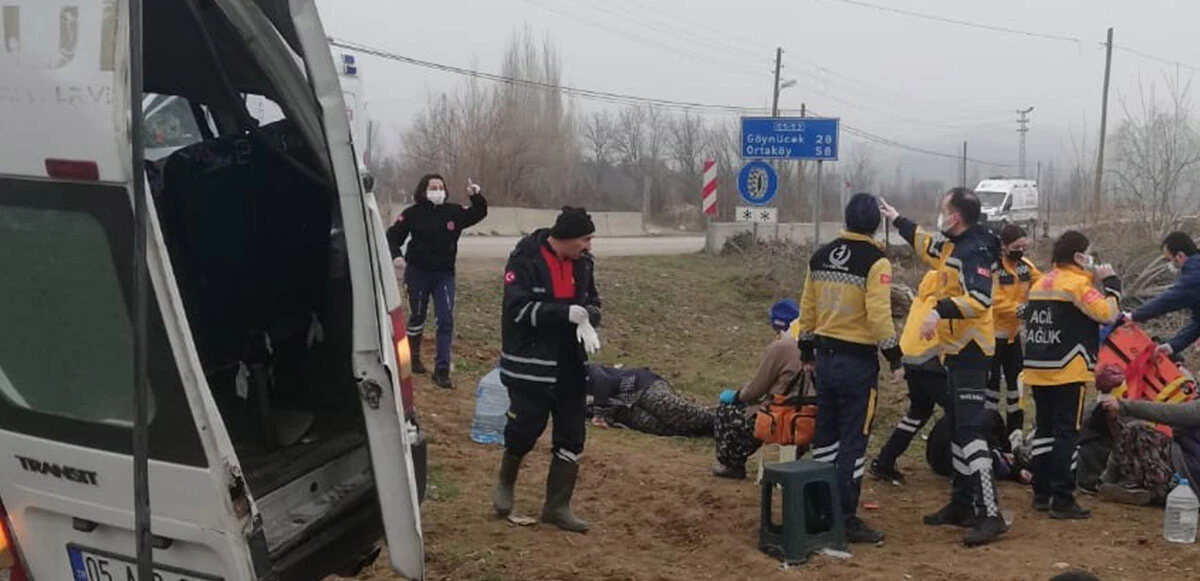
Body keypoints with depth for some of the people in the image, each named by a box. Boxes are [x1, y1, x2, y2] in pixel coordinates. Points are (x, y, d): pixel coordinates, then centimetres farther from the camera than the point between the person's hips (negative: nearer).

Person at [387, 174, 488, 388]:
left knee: (446, 320, -6)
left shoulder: (454, 212, -1)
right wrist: (396, 255, -21)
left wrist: (477, 197, -11)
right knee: (418, 316, 13)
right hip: (418, 273, -2)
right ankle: (413, 356, 38)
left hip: (444, 274, 2)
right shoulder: (413, 213, -8)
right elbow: (394, 236, -4)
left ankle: (442, 369, -4)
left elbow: (478, 214, 8)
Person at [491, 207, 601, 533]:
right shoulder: (525, 260, -14)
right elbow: (519, 309, -22)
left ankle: (557, 506, 18)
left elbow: (592, 302, 13)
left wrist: (587, 320, -12)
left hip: (571, 365, 6)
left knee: (572, 436, 6)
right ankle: (506, 482, 31)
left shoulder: (582, 262, 4)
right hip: (530, 364, -6)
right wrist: (568, 313, -27)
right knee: (525, 429, 0)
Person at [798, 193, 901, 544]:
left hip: (825, 357, 7)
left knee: (825, 435, 16)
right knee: (853, 440, 0)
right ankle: (846, 518, 4)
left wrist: (806, 351, 21)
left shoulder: (820, 257, 8)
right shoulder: (875, 261, -12)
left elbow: (807, 308, 12)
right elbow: (879, 315, -19)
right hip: (858, 361, -6)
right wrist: (895, 358, -11)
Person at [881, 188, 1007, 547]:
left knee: (971, 430, -15)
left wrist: (941, 311, -36)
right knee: (957, 427, 16)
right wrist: (897, 220, 40)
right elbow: (926, 245, 35)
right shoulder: (953, 247, 13)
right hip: (956, 350, 10)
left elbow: (980, 299, -29)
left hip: (970, 351, -10)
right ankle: (962, 504, 26)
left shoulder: (975, 251, -16)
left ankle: (990, 514, -15)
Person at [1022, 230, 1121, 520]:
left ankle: (1041, 494, 18)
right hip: (1068, 370, -8)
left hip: (1037, 369, 8)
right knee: (1067, 432, -3)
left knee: (1044, 428, 13)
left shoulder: (1041, 283, 13)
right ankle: (1062, 500, -3)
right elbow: (1108, 313, -18)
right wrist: (1111, 282, -3)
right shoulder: (1078, 283, -11)